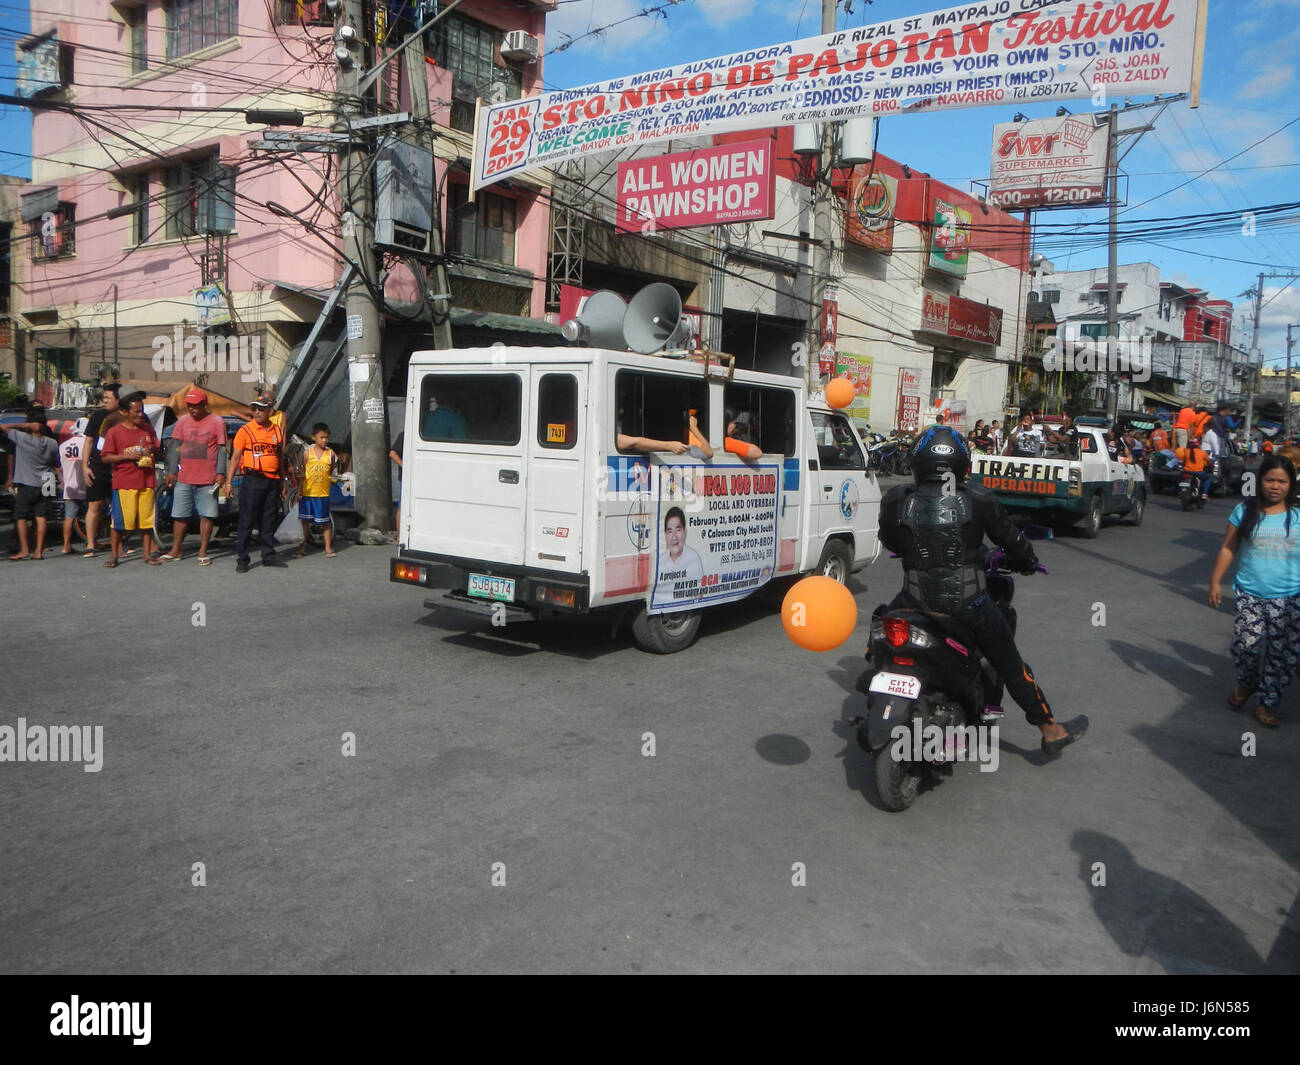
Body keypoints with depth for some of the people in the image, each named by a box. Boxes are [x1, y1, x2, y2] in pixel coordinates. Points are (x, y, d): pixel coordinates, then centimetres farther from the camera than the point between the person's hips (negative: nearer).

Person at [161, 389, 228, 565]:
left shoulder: (217, 422, -1)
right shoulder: (182, 422, 9)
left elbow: (221, 449, -2)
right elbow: (176, 448, 13)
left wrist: (220, 473, -8)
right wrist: (172, 471, 8)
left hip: (208, 480, -3)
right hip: (184, 479, 3)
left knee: (206, 516, 1)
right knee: (180, 515, 8)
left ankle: (203, 552, 9)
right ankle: (176, 550, 18)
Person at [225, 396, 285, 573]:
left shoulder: (277, 431, 11)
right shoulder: (245, 430, -1)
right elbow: (235, 457, -1)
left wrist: (282, 482, 19)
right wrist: (228, 481, -7)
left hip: (272, 481, 4)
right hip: (252, 480, -4)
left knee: (268, 520, 11)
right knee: (246, 520, -2)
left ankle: (268, 555, 19)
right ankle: (241, 559, 2)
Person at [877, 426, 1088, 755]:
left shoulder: (896, 501, -5)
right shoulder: (978, 500, -6)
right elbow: (1010, 537, 7)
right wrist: (1027, 562, 28)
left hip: (916, 601, 1)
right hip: (968, 603, 0)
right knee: (1011, 666, 15)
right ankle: (1052, 731, 29)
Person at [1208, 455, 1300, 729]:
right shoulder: (1245, 511, 3)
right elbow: (1228, 548, 6)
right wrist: (1215, 582, 1)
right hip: (1250, 594, 0)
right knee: (1246, 644, -9)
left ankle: (1267, 703, 17)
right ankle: (1245, 684, 22)